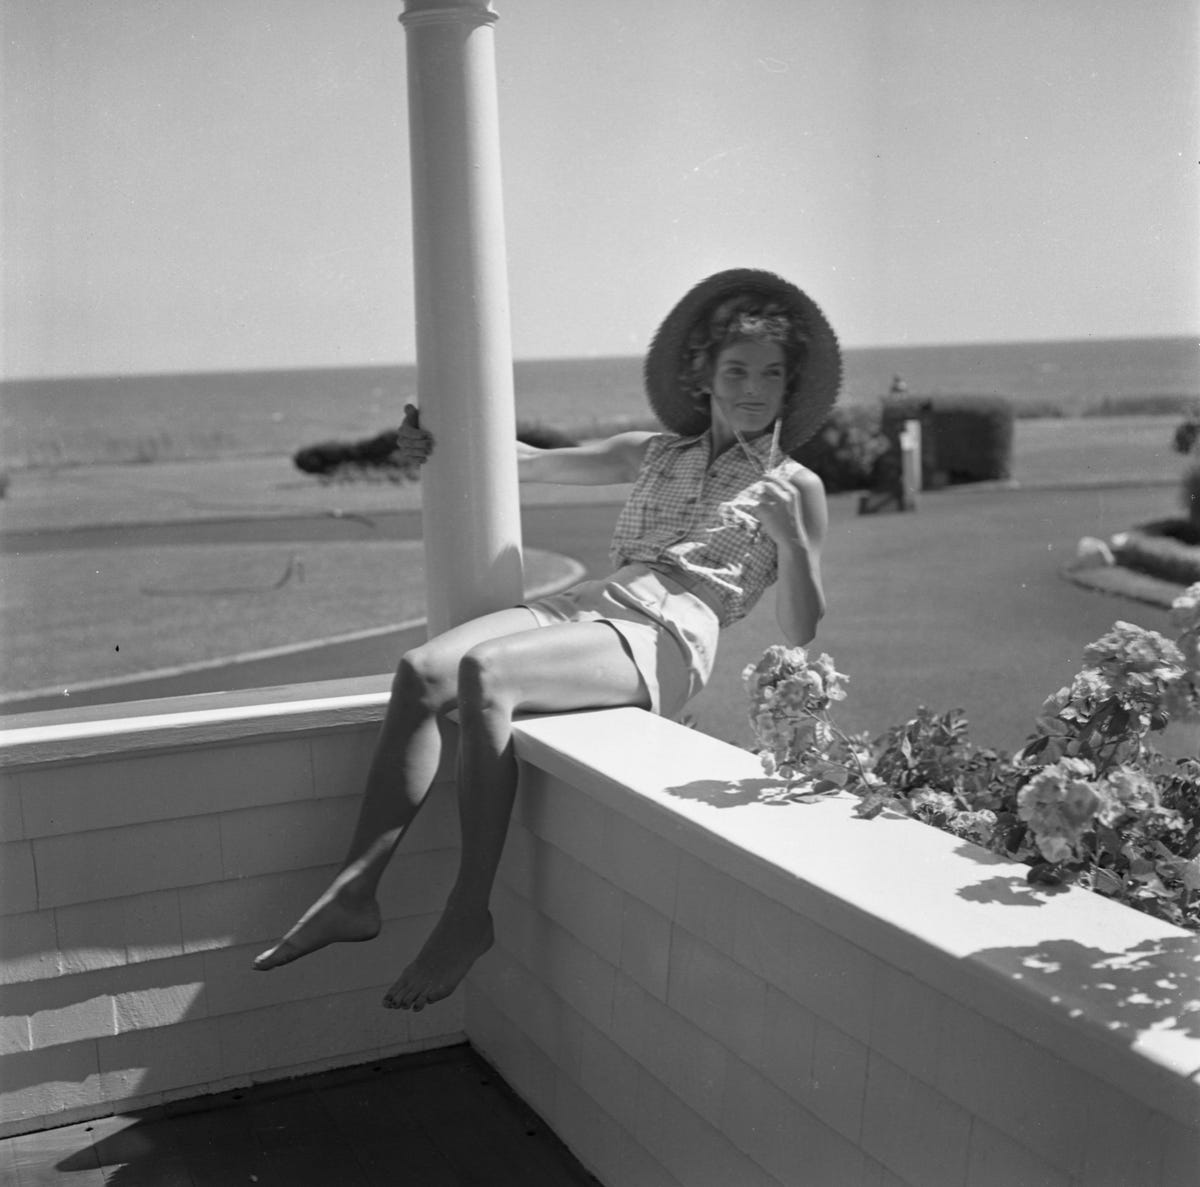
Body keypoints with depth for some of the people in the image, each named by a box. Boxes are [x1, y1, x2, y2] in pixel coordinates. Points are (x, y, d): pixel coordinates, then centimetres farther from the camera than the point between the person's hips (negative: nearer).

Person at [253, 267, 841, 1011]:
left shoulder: (796, 488, 12)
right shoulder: (653, 455, 24)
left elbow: (800, 633, 8)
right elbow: (532, 463, 26)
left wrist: (790, 540, -8)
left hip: (667, 639, -5)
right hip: (589, 605, 5)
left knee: (484, 674, -32)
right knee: (422, 672, -22)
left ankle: (469, 917, -24)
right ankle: (355, 893, -21)